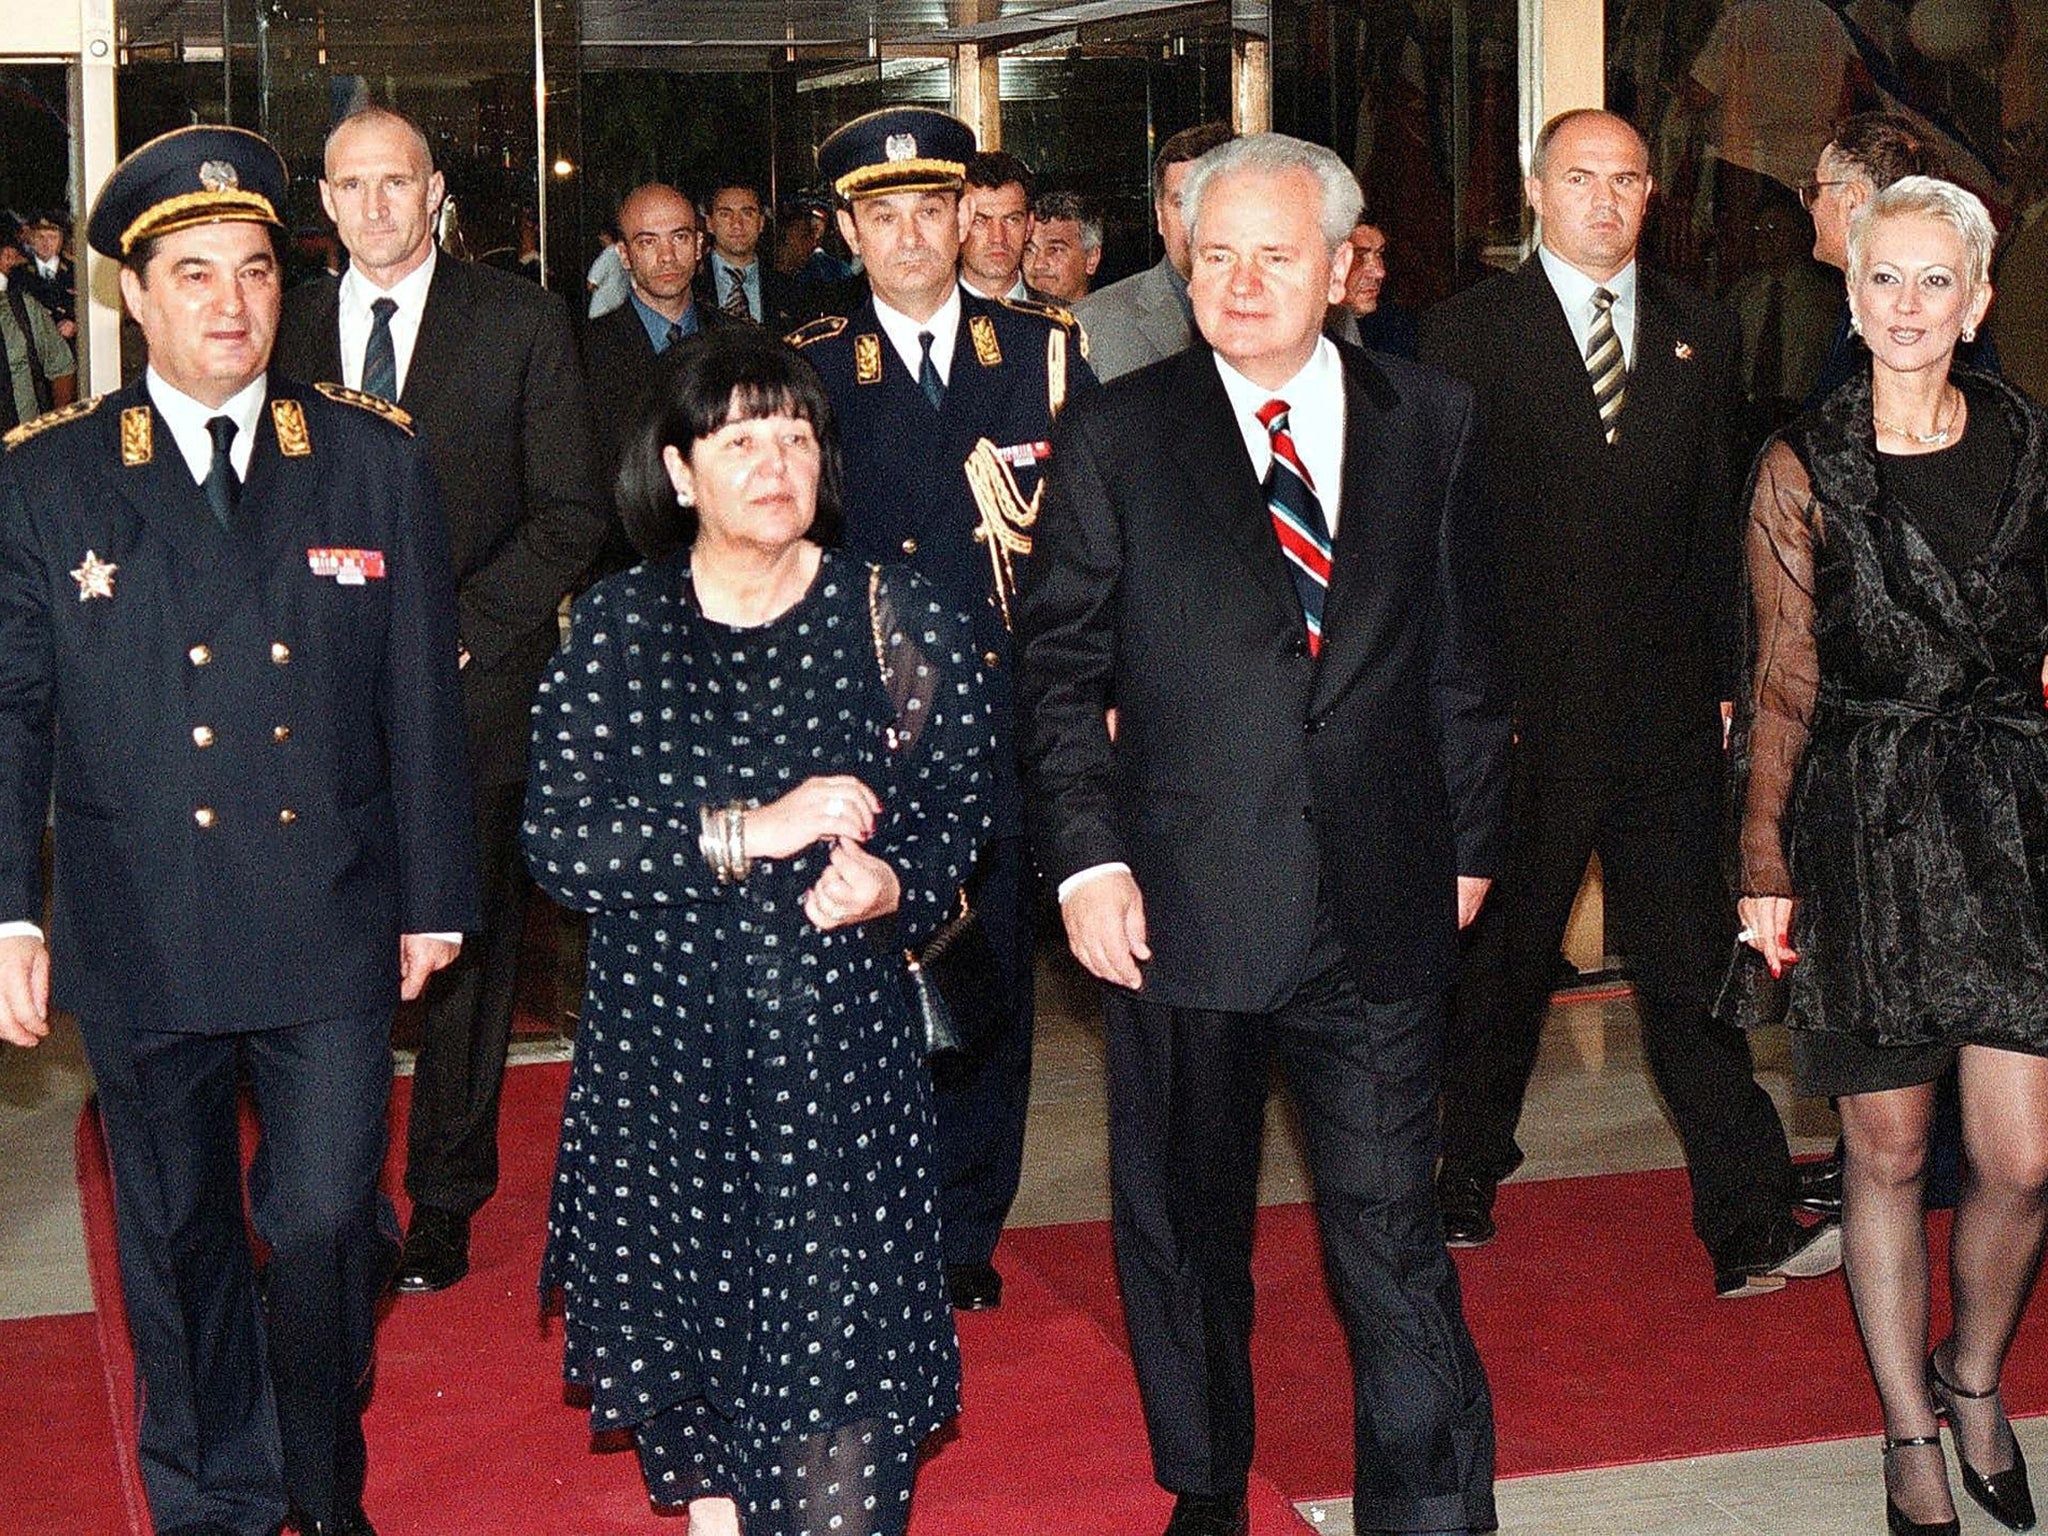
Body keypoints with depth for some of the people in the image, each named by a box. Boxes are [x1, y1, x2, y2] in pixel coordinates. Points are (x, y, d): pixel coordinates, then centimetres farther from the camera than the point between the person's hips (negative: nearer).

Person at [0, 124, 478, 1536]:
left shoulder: (375, 457, 1)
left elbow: (423, 693, 4)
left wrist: (435, 895, 5)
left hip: (331, 931, 0)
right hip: (140, 937, 1)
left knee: (325, 1223, 0)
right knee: (178, 1239, 13)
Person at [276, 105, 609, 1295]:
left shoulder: (522, 322, 1)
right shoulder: (290, 324, 8)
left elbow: (572, 514, -1)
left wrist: (459, 630, -11)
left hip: (474, 687, -1)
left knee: (467, 952, 7)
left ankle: (444, 1206, 21)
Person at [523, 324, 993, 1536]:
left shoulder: (895, 619, 0)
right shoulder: (617, 628, 0)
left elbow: (957, 808, 2)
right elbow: (559, 841, -9)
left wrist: (892, 885, -20)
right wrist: (748, 831, -19)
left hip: (836, 1042, -1)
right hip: (660, 1048, 2)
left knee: (837, 1356, -6)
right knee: (682, 1338, 13)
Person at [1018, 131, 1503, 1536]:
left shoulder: (1432, 423, 7)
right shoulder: (1116, 435, 2)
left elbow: (1462, 654, 10)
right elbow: (1061, 666, 0)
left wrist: (1467, 841, 9)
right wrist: (1086, 855, -8)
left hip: (1380, 905, 0)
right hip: (1181, 903, 0)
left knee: (1394, 1235, -2)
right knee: (1185, 1225, 14)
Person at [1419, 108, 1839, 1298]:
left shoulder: (1702, 332, 11)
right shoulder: (1469, 332, 0)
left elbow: (1719, 518, 11)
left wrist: (1728, 675, 5)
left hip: (1669, 705, 2)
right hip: (1523, 697, -2)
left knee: (1695, 969, 1)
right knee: (1504, 955, 11)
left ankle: (1751, 1227, 3)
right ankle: (1468, 1173, 30)